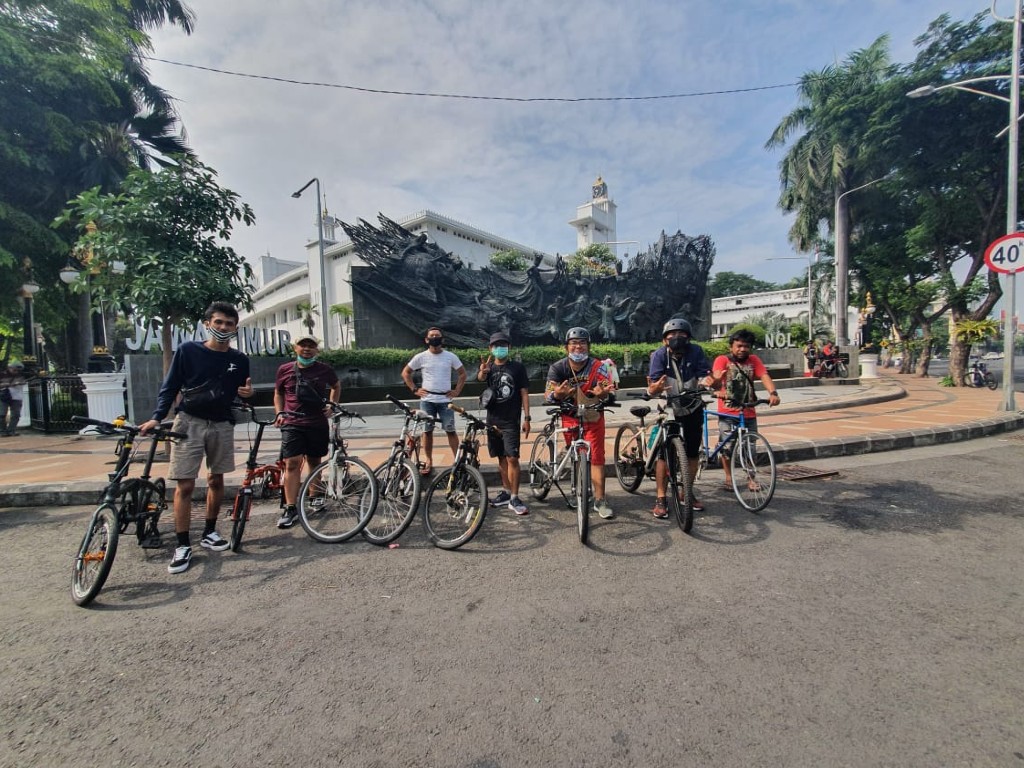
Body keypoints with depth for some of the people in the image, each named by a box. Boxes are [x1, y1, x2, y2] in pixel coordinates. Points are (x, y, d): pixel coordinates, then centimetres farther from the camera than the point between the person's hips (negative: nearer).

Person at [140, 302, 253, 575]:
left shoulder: (239, 359, 2)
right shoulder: (187, 350, -6)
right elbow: (170, 387, -3)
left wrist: (248, 392, -10)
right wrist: (157, 417, -13)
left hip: (222, 425, 3)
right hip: (189, 422, -3)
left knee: (216, 480, 12)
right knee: (185, 485, -4)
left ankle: (209, 532, 27)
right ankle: (183, 545, 5)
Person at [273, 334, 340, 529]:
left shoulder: (325, 370, 1)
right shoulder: (285, 370, 2)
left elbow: (336, 386, 20)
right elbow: (278, 393, 16)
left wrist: (331, 405, 8)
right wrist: (279, 413, 2)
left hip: (318, 424, 1)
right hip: (292, 424, -1)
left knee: (314, 462, 13)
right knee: (292, 464, -10)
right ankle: (290, 509, -4)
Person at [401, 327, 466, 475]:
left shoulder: (450, 356, 0)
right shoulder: (421, 357, 0)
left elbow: (462, 373, 9)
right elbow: (405, 373, 9)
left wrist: (457, 390, 0)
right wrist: (414, 389, 1)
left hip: (445, 400, -1)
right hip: (427, 400, 1)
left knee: (450, 431, 2)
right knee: (427, 431, 7)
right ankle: (428, 462, 18)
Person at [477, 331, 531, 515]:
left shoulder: (517, 367, -2)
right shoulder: (488, 367, 4)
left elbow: (524, 393, -2)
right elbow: (480, 378, -20)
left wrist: (527, 418, -8)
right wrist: (483, 371, -44)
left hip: (511, 421, -3)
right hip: (493, 420, 4)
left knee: (512, 458, -7)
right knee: (501, 458, 13)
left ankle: (514, 498, -1)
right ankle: (506, 491, 26)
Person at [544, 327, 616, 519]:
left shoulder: (598, 366, -16)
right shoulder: (557, 368, -15)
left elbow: (610, 391, -24)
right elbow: (547, 396, -21)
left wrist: (602, 393, -48)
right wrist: (557, 394, -45)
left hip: (593, 417, -1)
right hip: (570, 417, 1)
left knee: (597, 457, -7)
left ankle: (600, 500, 1)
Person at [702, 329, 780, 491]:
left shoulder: (754, 360, 6)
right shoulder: (722, 360, -5)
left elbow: (765, 376, -10)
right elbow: (716, 377, -22)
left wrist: (773, 392, -29)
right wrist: (718, 389, -46)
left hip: (748, 414, 3)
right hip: (727, 414, -3)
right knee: (727, 447, 2)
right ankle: (728, 477, 23)